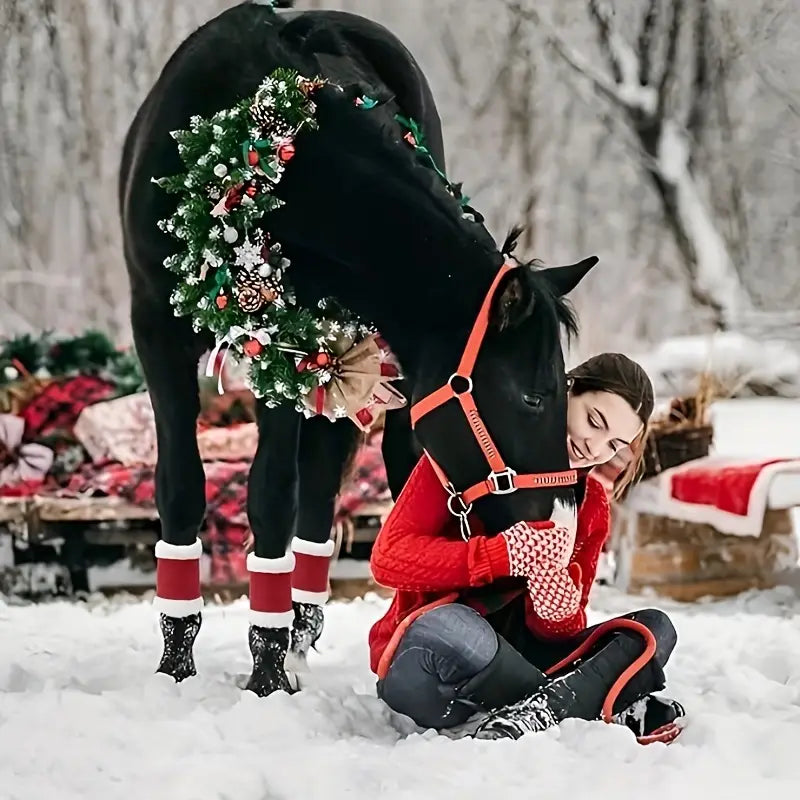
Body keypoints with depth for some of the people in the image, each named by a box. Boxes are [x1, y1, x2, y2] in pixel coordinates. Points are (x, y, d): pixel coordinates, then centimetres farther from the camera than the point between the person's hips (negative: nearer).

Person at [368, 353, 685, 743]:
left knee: (654, 629, -9)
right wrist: (508, 553, -29)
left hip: (508, 659, 6)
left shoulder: (591, 506, 7)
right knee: (449, 626, -40)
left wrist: (555, 585, -25)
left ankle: (533, 714, -35)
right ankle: (617, 710, -25)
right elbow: (389, 557, -18)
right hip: (426, 666, -6)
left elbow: (563, 631, 0)